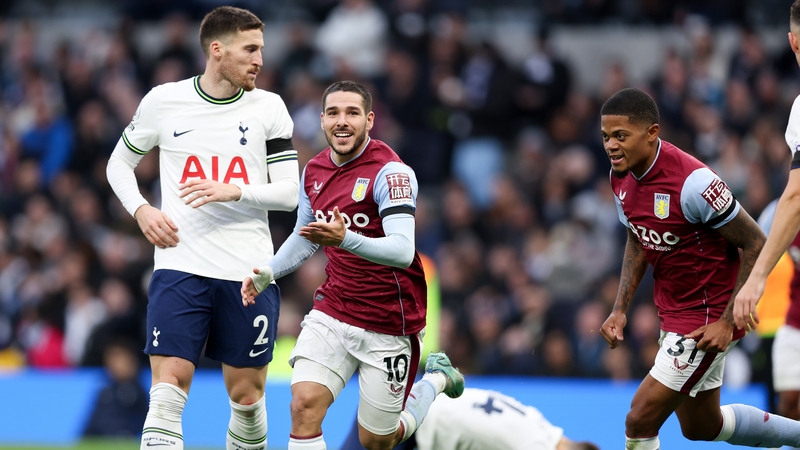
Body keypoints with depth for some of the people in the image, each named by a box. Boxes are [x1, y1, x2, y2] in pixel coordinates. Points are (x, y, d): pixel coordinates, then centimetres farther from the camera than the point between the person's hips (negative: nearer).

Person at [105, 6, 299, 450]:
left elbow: (289, 193, 2)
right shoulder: (163, 101, 3)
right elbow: (119, 163, 17)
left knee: (247, 395, 6)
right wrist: (141, 210, -2)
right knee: (168, 388, -12)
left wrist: (234, 191, -15)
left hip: (249, 273, 1)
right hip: (180, 267, -1)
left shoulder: (268, 107, 4)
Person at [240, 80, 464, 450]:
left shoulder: (390, 172, -18)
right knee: (305, 405, -20)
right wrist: (267, 273, 6)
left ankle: (435, 380, 35)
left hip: (389, 323, -5)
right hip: (332, 313, 5)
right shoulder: (314, 171, 4)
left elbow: (403, 251, -29)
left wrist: (345, 238, -44)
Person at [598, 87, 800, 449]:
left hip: (709, 317, -9)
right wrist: (620, 309, 5)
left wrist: (727, 321, -21)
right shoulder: (622, 176, -3)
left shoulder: (691, 181, -28)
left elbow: (755, 244, -21)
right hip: (673, 311, 9)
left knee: (640, 421, -13)